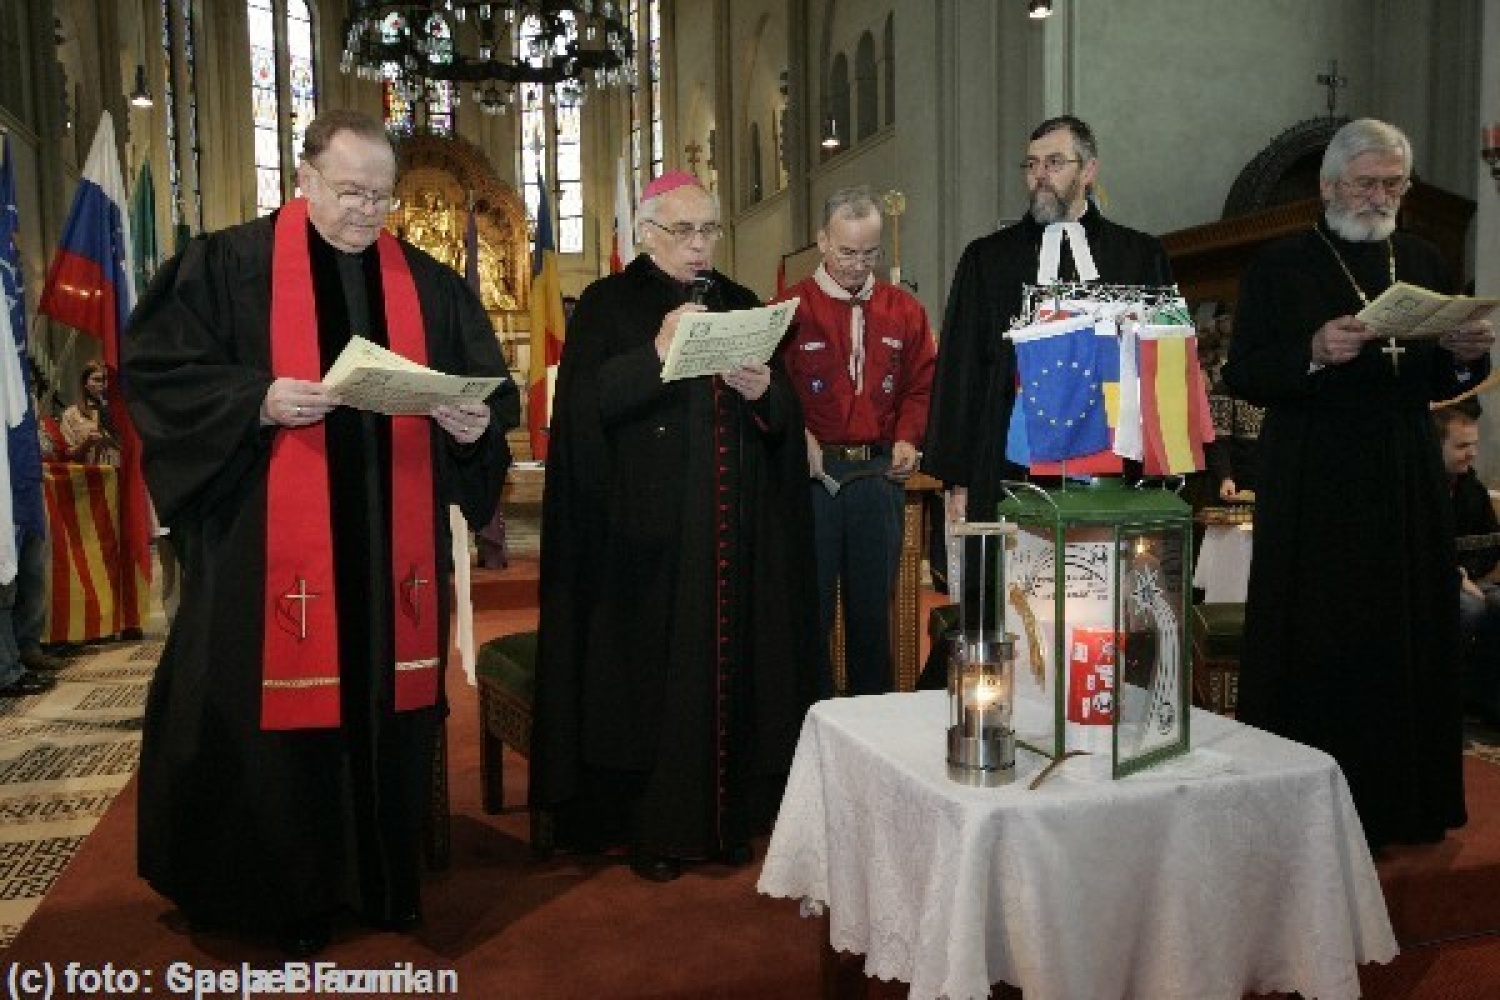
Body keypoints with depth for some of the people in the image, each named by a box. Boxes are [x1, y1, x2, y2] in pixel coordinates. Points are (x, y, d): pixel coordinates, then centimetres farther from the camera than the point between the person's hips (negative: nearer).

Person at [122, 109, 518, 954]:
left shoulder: (430, 284, 10)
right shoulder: (229, 266, 1)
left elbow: (494, 386, 9)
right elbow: (155, 367, -3)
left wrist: (477, 421, -13)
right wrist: (258, 400, -19)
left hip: (394, 549, 3)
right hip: (272, 546, -3)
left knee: (389, 710, 11)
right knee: (280, 715, 4)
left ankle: (386, 881, 28)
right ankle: (291, 899, 23)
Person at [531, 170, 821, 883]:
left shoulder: (739, 305, 15)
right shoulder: (608, 305, 3)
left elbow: (785, 417, 12)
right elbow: (582, 404, -11)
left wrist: (765, 393, -10)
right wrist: (656, 356, -23)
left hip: (733, 535, 4)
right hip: (644, 529, -4)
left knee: (729, 658, 5)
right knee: (651, 666, -2)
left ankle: (726, 814, 19)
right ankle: (650, 824, 11)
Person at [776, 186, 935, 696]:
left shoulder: (904, 310, 9)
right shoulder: (791, 308, -2)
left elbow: (920, 387, 12)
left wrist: (908, 438, -3)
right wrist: (797, 437, -19)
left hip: (879, 473, 3)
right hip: (812, 472, -3)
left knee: (874, 603, 13)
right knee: (811, 602, 5)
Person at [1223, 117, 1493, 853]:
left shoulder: (1423, 264, 14)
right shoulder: (1281, 267, -1)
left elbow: (1437, 384, 16)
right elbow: (1241, 375, -9)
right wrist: (1314, 352, -24)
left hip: (1408, 489, 5)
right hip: (1313, 492, -5)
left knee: (1409, 641, 7)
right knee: (1318, 652, -2)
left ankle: (1399, 801, 22)